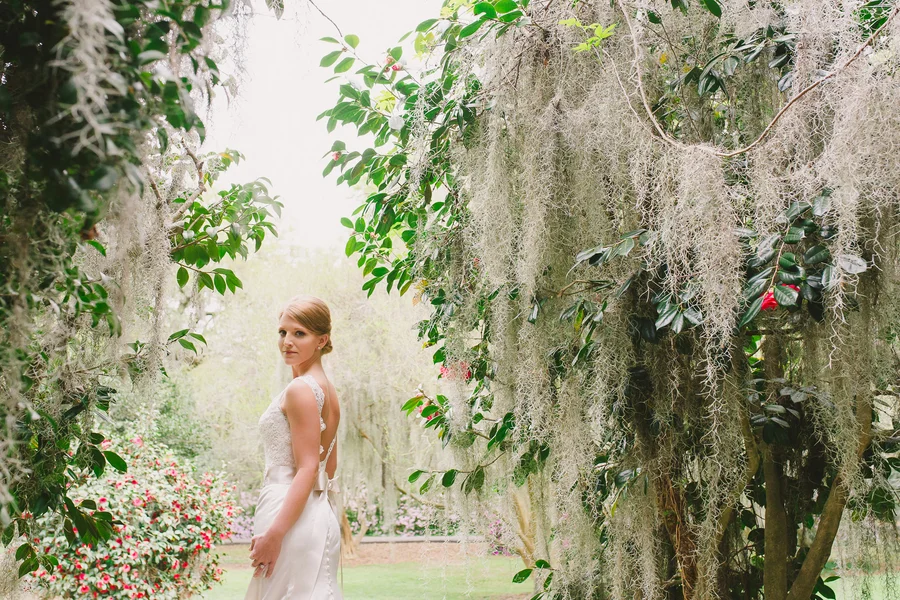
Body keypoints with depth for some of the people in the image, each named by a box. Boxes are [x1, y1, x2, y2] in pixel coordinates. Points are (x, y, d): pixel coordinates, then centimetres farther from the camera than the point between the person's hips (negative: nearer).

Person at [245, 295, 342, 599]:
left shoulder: (300, 389, -13)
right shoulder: (326, 388, 14)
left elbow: (308, 470, -18)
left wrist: (274, 534, -21)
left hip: (292, 516, -9)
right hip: (319, 514, 9)